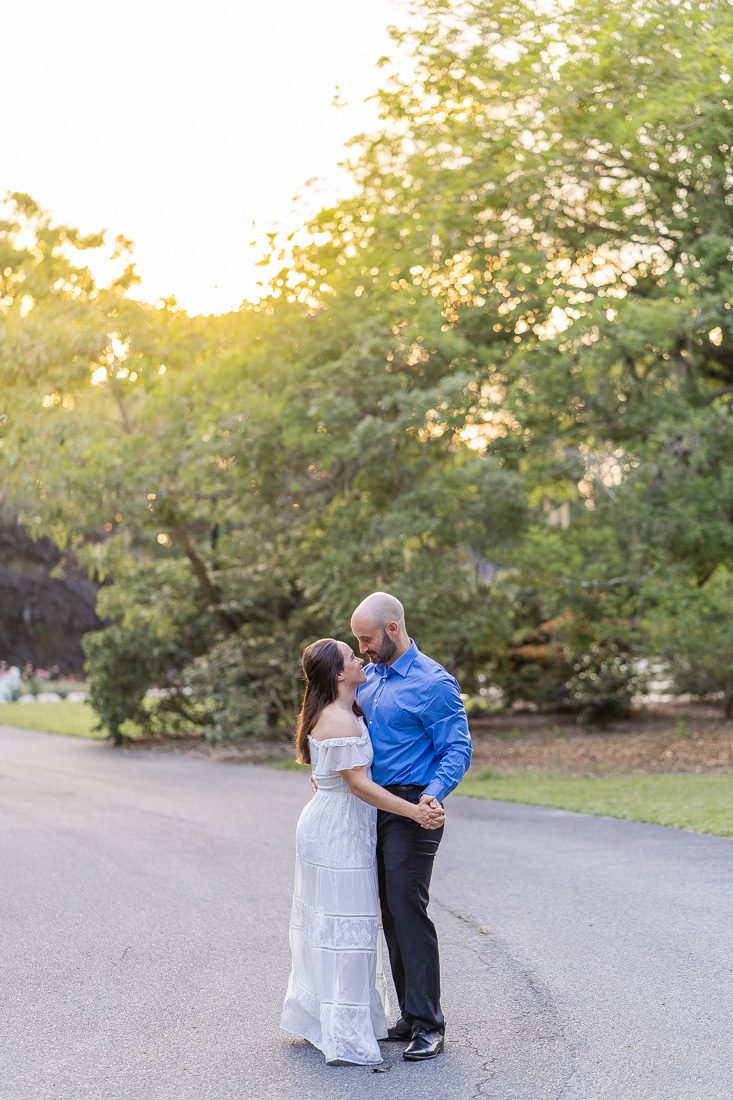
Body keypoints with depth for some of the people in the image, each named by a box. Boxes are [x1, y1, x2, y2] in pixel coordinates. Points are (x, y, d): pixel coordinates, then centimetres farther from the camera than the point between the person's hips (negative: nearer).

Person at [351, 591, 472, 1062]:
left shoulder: (434, 683, -12)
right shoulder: (368, 677, 13)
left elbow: (458, 750, -13)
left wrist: (435, 792, -29)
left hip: (410, 810, -8)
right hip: (372, 807, 8)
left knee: (408, 911, -10)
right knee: (391, 914, 10)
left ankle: (429, 1024, -3)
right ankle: (410, 1016, 19)